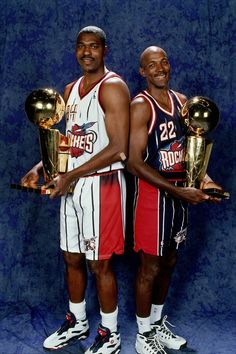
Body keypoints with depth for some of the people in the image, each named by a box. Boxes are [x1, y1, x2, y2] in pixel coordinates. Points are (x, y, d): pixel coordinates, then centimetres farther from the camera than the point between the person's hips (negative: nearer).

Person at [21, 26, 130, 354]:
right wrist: (40, 168, 6)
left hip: (101, 184, -7)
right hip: (72, 184, 8)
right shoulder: (71, 90, 13)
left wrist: (69, 176, -19)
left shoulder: (112, 87, -12)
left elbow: (118, 149, -20)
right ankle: (76, 323, 35)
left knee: (99, 263, 2)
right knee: (72, 258, 16)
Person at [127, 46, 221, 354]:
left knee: (168, 263, 17)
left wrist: (203, 178, 0)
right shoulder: (141, 106, -13)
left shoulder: (181, 101, 9)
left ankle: (158, 323, 36)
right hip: (153, 193, -7)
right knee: (150, 267, 3)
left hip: (180, 193, 7)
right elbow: (135, 162, -18)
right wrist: (179, 191, -22)